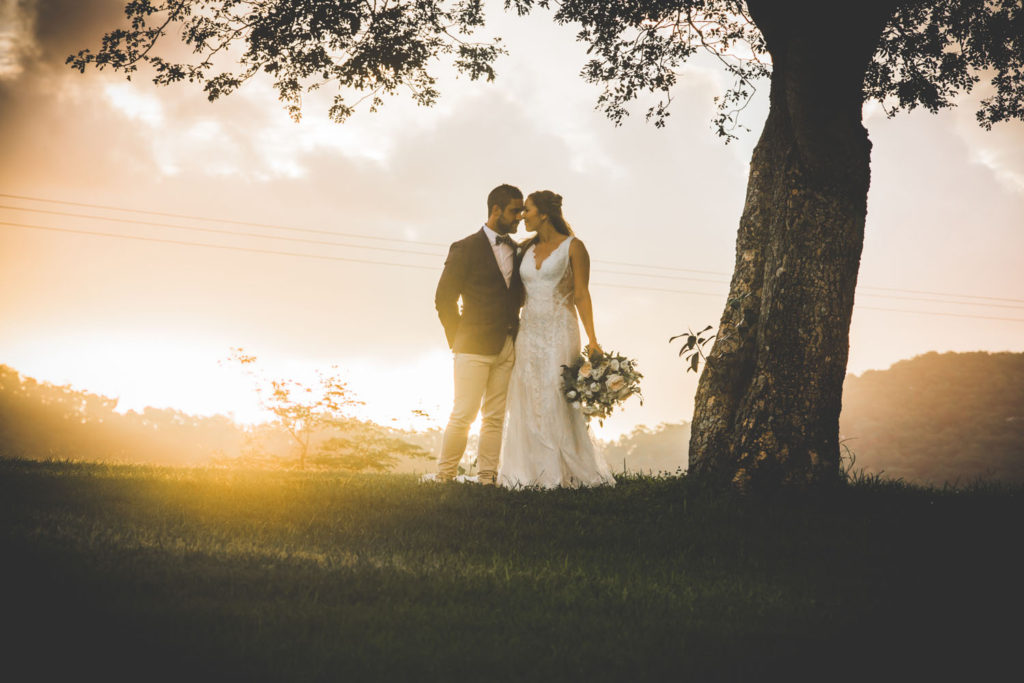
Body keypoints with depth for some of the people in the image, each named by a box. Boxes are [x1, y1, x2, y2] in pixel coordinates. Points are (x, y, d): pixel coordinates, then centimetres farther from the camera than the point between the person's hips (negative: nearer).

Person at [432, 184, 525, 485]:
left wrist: (516, 336, 8)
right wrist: (458, 340, -2)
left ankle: (486, 478, 7)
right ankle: (444, 477, -1)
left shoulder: (517, 251, 15)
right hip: (476, 347, -5)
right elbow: (444, 299, -2)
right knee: (463, 414, -8)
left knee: (496, 417, 4)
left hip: (508, 347, 6)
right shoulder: (466, 248, -2)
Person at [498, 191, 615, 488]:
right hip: (528, 333, 6)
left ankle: (570, 474, -1)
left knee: (558, 404, -8)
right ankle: (535, 474, 6)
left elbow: (581, 295, -6)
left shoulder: (572, 247, -2)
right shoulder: (527, 249, 14)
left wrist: (591, 338, -14)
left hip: (559, 332, -5)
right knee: (528, 406, 1)